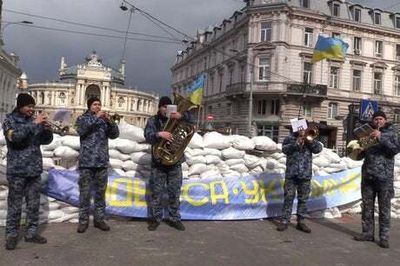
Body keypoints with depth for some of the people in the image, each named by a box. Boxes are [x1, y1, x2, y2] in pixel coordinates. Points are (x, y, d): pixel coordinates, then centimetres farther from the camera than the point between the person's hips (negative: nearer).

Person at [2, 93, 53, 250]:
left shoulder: (34, 120, 8)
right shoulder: (10, 120, -2)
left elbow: (46, 141, 9)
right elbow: (15, 137, -21)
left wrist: (47, 129, -11)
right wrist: (34, 124, -25)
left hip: (34, 169, 4)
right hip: (17, 170, -4)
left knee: (34, 204, 8)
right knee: (15, 205, 2)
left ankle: (31, 233, 19)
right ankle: (11, 234, 14)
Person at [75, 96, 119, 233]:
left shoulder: (104, 120, 13)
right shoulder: (82, 118, 6)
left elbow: (115, 134, 2)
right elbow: (81, 130, -15)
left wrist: (110, 121, -13)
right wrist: (95, 117, -17)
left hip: (102, 162, 3)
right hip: (86, 162, -3)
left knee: (100, 192, 8)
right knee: (85, 192, 2)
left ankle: (99, 219, 17)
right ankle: (83, 220, 11)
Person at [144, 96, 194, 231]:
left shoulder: (176, 119, 9)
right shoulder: (152, 120, 4)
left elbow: (191, 120, -4)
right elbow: (148, 135, -11)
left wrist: (181, 116, -24)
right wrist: (159, 134, -32)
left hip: (175, 161, 1)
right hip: (158, 162, -1)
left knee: (175, 192, 7)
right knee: (156, 192, 5)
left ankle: (174, 218, 18)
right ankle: (155, 218, 17)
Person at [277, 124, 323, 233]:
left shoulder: (310, 139, 12)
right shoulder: (290, 138, 5)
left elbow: (318, 149, -2)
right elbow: (285, 149, -10)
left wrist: (310, 141, -15)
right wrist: (296, 143, -19)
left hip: (305, 175, 2)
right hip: (291, 174, -2)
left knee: (303, 199, 7)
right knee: (288, 198, -1)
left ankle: (300, 222, 16)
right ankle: (284, 221, 5)